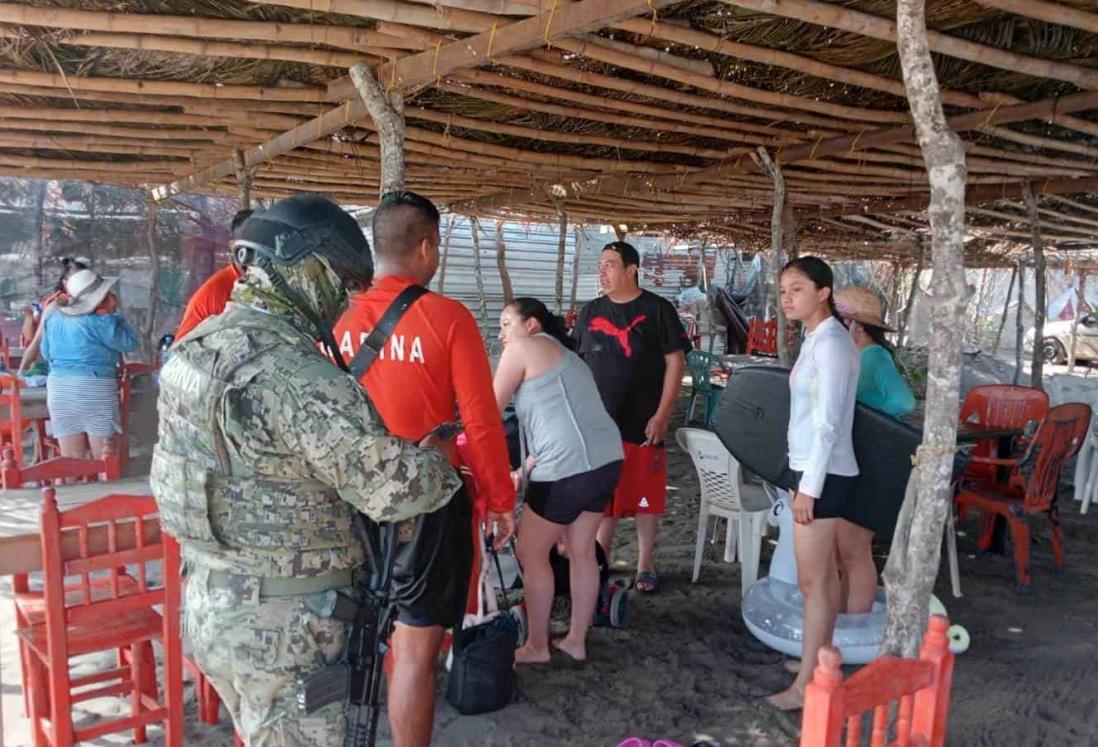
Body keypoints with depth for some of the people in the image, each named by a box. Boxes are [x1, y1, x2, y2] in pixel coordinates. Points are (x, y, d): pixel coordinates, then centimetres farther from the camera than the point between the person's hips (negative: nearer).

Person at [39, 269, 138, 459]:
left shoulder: (53, 317, 10)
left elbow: (46, 353, 19)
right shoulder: (101, 322, -12)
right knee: (104, 459, 3)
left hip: (58, 390, 6)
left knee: (70, 460, 9)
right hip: (96, 390, -6)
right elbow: (130, 343, -3)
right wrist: (114, 314, -1)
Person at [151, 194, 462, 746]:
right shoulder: (294, 373, -26)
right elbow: (396, 484, -31)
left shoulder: (197, 346, 3)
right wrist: (438, 460, -9)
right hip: (282, 627, -8)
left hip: (208, 603, 9)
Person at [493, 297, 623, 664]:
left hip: (570, 467, -9)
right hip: (607, 459, 9)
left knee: (531, 553, 8)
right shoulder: (565, 355, 26)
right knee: (581, 552, 19)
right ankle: (576, 641, 31)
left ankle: (536, 646, 19)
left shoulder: (522, 349, 1)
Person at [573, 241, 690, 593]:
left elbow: (675, 362, -5)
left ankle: (645, 564, 21)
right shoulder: (591, 312, 8)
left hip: (643, 425, -3)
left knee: (646, 496, 6)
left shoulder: (657, 310, -3)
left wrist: (662, 415, -10)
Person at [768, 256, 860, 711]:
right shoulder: (817, 338, 11)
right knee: (825, 574, 17)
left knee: (811, 581, -2)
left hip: (823, 474, -10)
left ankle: (806, 685, 7)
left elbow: (828, 422, -22)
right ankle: (821, 664, 29)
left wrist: (809, 486, -20)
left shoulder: (831, 341, -18)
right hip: (817, 470, 10)